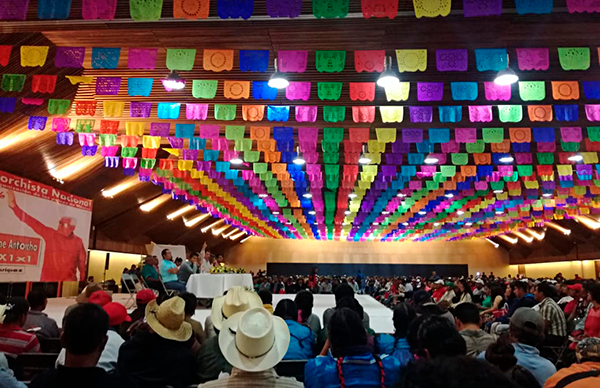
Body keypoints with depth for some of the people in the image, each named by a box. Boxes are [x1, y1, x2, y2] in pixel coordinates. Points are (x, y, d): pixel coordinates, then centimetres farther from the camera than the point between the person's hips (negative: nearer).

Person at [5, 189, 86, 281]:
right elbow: (32, 222, -5)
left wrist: (83, 280, 10)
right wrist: (14, 206, -12)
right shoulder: (50, 234, 0)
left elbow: (82, 262, 9)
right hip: (47, 280, 1)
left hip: (68, 282, 0)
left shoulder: (78, 242, 2)